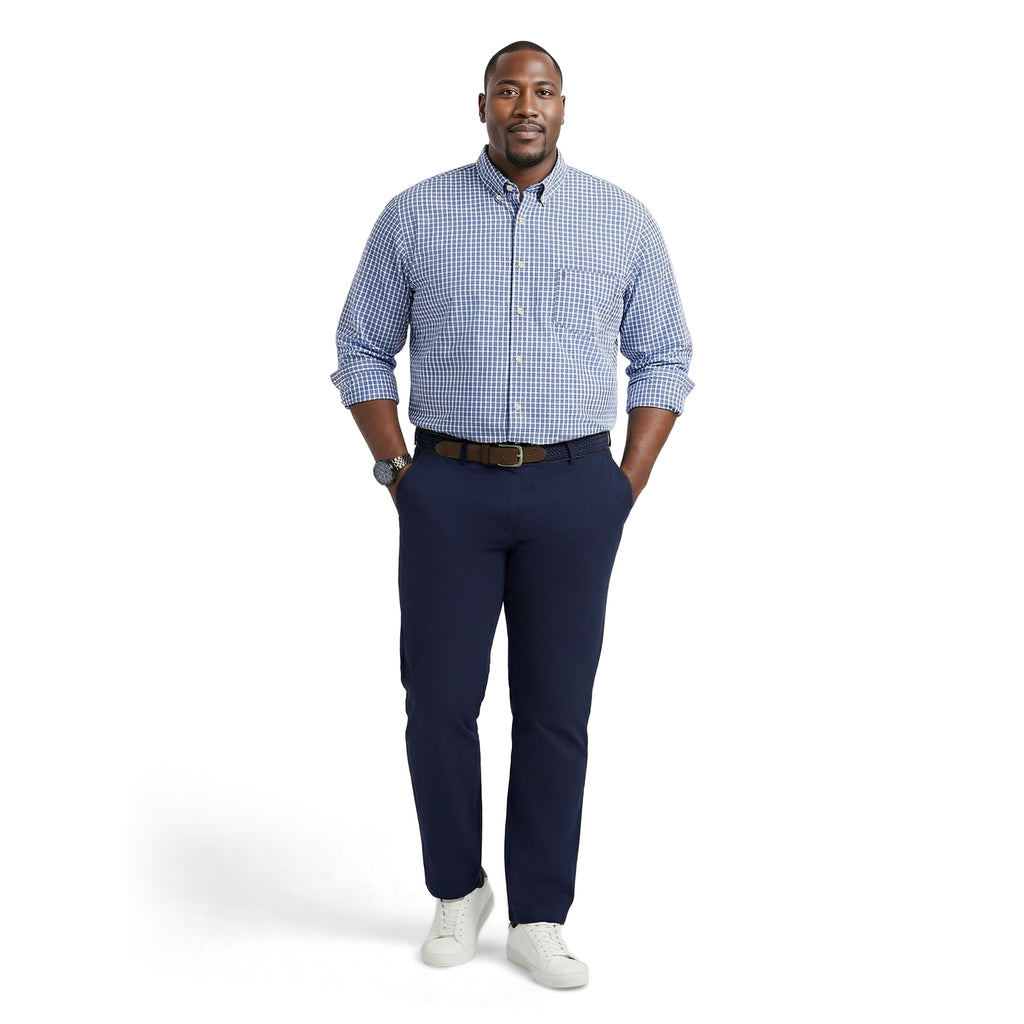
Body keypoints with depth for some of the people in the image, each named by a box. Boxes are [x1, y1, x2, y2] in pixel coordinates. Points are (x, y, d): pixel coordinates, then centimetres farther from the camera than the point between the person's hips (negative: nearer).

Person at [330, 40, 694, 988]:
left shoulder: (623, 221, 7)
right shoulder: (415, 216, 5)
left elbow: (662, 359, 11)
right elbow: (363, 352, 10)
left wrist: (628, 486, 1)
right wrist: (398, 474, 0)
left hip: (573, 492, 0)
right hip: (448, 490, 0)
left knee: (556, 708, 3)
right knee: (439, 700, 2)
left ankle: (539, 917, 17)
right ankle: (457, 891, 25)